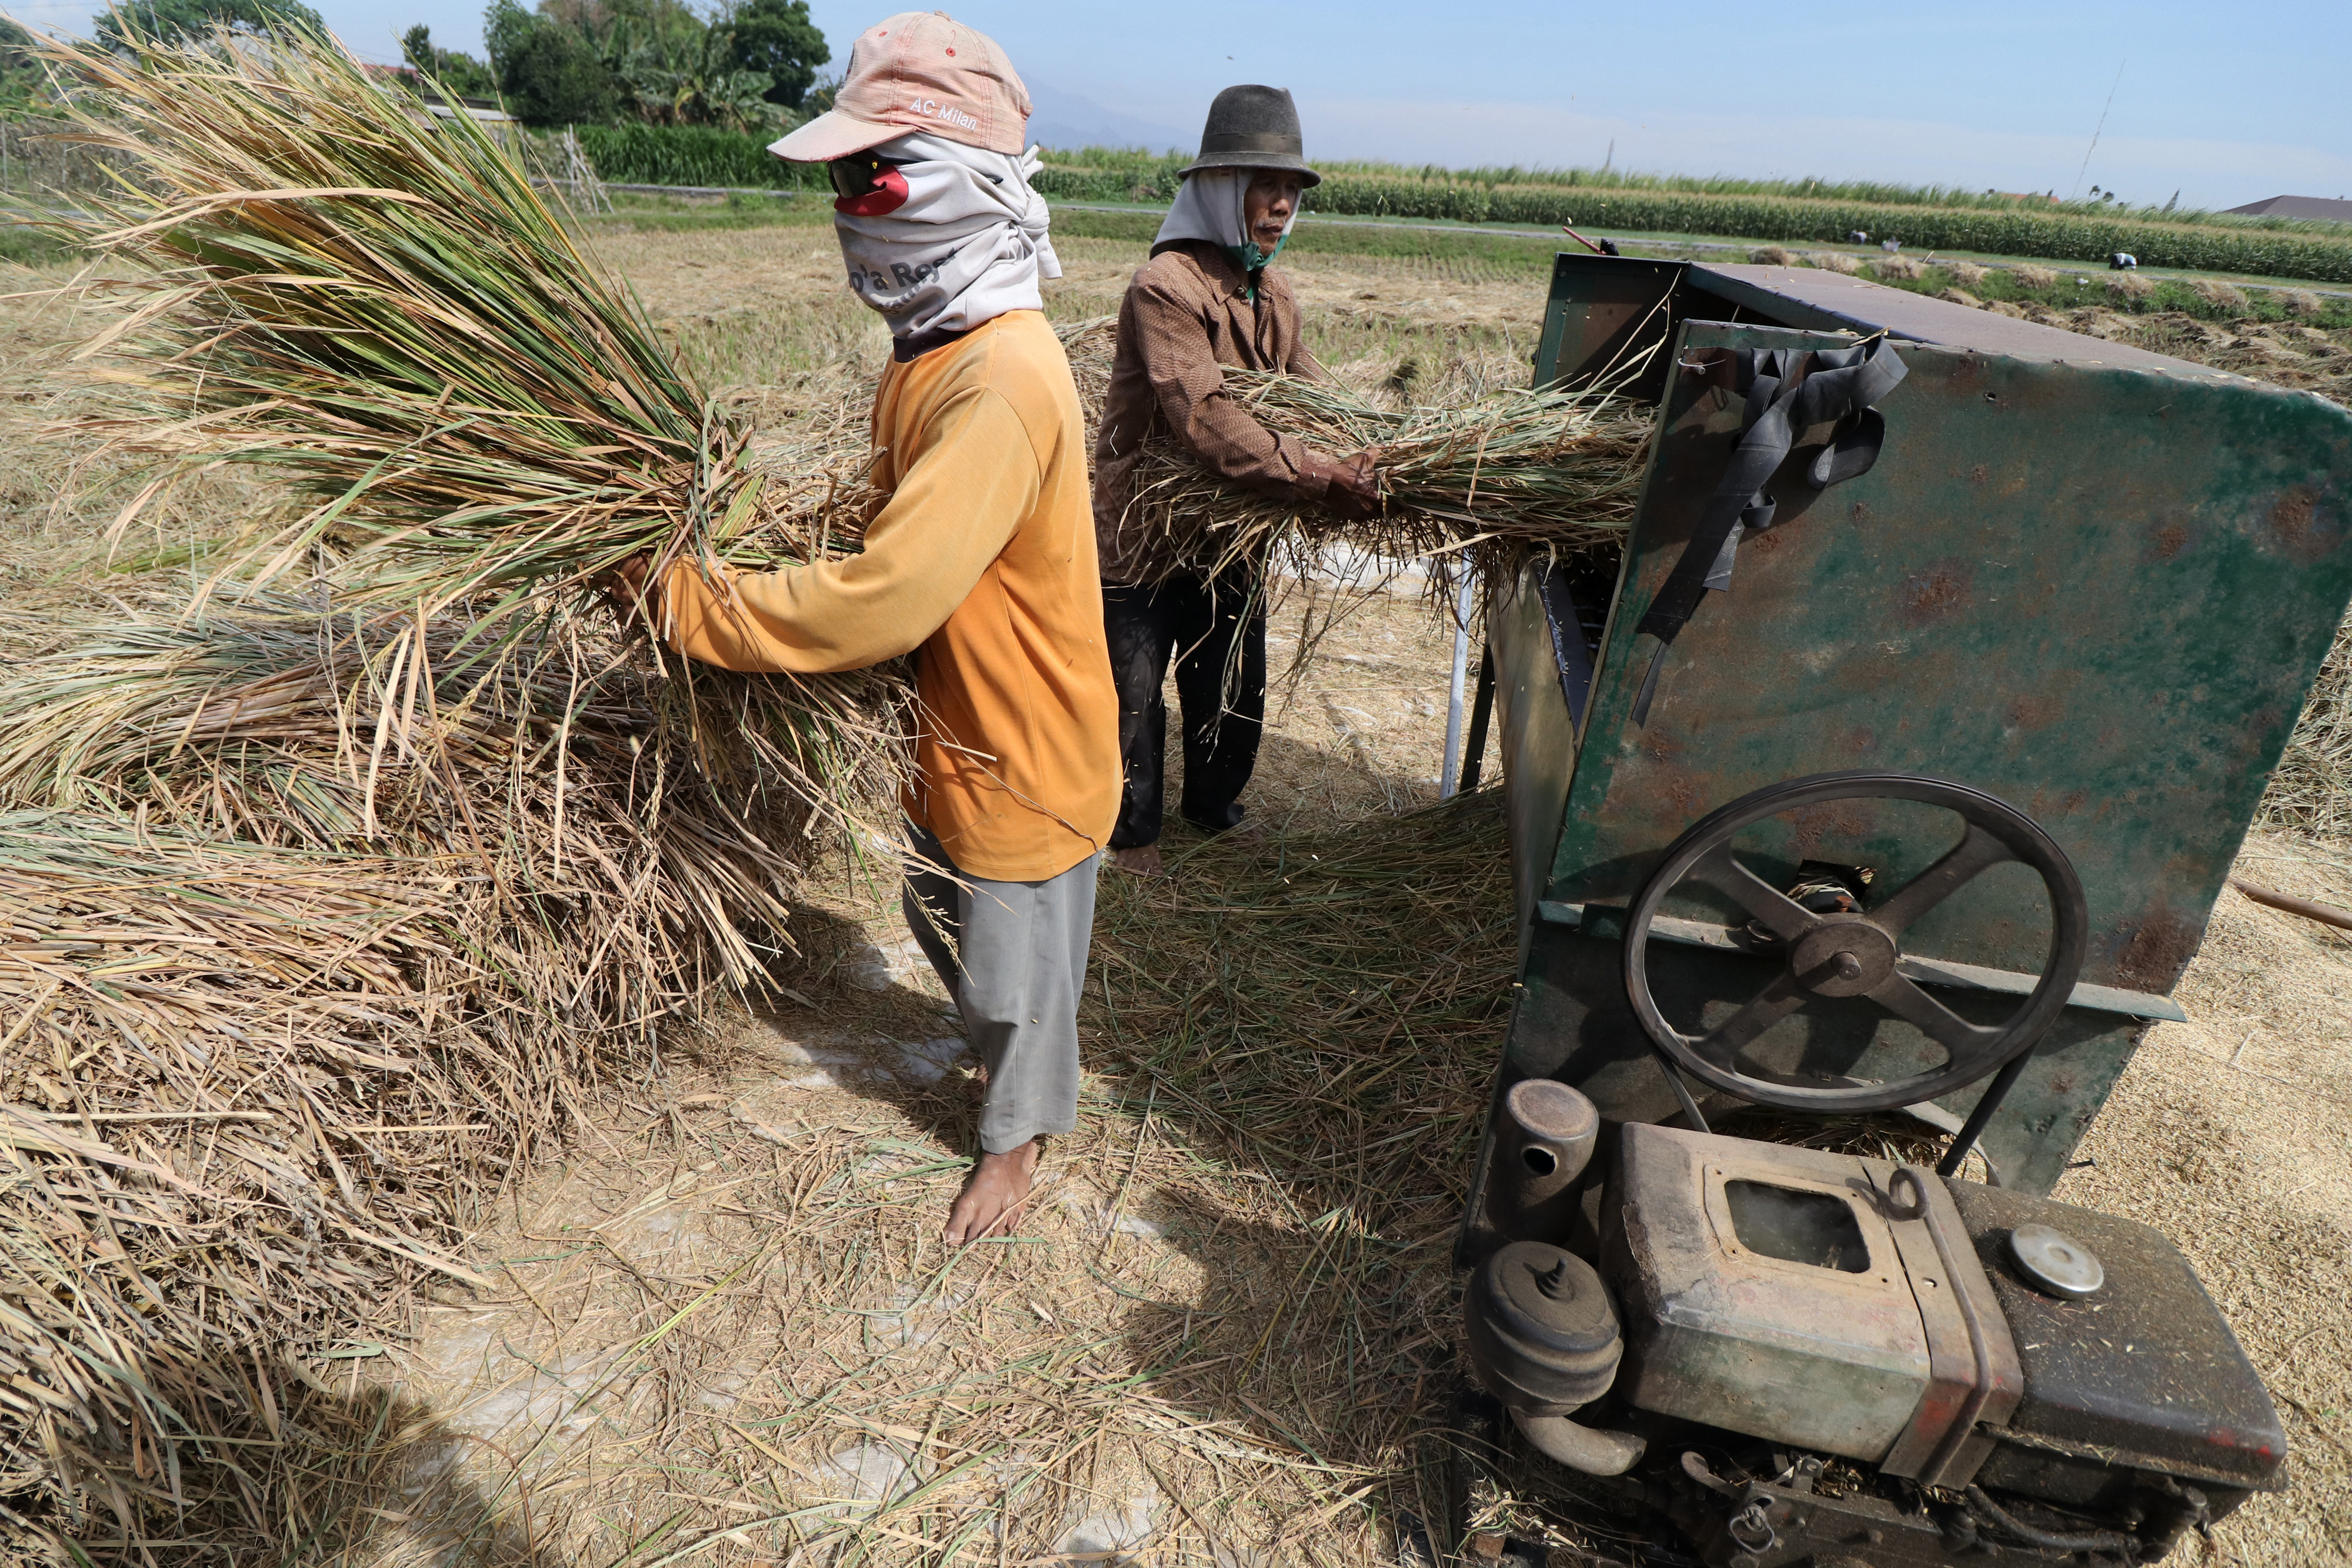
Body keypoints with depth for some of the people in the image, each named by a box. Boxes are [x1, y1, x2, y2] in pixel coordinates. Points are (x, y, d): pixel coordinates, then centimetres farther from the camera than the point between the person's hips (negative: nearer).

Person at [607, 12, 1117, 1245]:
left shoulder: (1004, 382, -30)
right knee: (941, 918, 28)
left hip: (1023, 752, -9)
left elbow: (881, 601, -34)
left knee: (1017, 961, 14)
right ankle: (998, 1050, 58)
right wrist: (769, 541, -1)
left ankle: (1016, 1137, 41)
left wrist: (684, 602, -23)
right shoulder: (933, 348, 2)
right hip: (949, 729, 9)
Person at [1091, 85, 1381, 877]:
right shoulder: (1166, 288, -20)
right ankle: (1134, 829, 31)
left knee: (1233, 689, 18)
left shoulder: (1275, 297, 9)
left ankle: (1215, 810, 42)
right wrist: (1322, 479, -36)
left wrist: (1362, 460, -14)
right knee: (1136, 694, 9)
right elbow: (1204, 420, -32)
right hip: (1142, 534, -7)